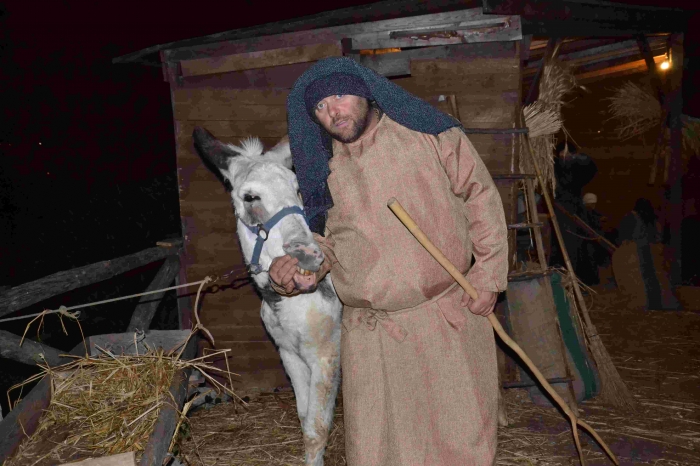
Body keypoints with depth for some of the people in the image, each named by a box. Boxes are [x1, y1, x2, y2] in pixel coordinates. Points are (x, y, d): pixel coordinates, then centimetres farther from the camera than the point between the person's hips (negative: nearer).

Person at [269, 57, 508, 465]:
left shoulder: (430, 135, -3)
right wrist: (297, 268, -7)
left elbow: (480, 197, 2)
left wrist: (488, 275, -3)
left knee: (464, 432, 9)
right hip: (371, 334, 2)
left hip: (450, 316, -2)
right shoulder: (325, 169, 5)